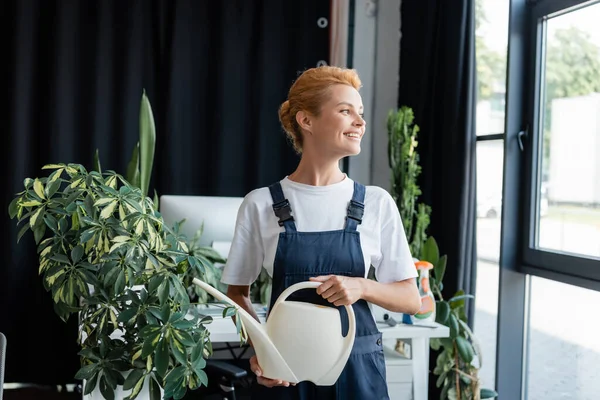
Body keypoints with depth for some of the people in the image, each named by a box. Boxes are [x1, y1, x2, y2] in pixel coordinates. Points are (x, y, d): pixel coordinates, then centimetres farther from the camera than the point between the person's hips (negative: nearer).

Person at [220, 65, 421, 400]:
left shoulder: (377, 203, -2)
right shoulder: (260, 205, -4)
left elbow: (411, 300, 2)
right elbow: (238, 292, 5)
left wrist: (362, 287, -17)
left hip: (357, 369, 1)